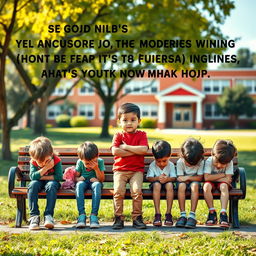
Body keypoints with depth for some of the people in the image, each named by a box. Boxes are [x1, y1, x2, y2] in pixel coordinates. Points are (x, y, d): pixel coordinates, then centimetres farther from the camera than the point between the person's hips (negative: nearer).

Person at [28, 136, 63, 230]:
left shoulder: (56, 160, -16)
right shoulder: (33, 162, -12)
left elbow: (59, 177, -21)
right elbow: (32, 177, -23)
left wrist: (42, 177, -20)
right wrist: (46, 168, -32)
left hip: (51, 181, -1)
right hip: (39, 183, 2)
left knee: (51, 185, -36)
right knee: (33, 184, -32)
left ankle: (48, 215, -39)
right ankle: (34, 215, -35)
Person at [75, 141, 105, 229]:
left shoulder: (100, 161, -6)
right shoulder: (80, 163, -4)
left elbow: (102, 179, -7)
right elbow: (75, 177, 2)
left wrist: (96, 168, -22)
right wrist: (78, 178, -22)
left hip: (94, 182, -1)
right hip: (83, 182, 1)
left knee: (97, 184, -37)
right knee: (79, 184, -35)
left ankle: (94, 214, -43)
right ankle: (82, 214, -40)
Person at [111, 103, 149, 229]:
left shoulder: (141, 135, 8)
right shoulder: (118, 135, 8)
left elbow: (144, 149, -12)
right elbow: (115, 151, -10)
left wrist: (125, 147, -8)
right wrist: (134, 151, -10)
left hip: (136, 170, 0)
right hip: (120, 170, 1)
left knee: (137, 190, -24)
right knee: (118, 191, -23)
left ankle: (137, 217, -12)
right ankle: (118, 218, -13)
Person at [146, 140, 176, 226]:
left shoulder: (171, 165, -4)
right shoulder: (152, 165, -6)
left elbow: (173, 177, -12)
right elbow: (149, 177, -14)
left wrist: (167, 179, -35)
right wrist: (157, 178, -34)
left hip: (167, 183, 1)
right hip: (156, 183, -1)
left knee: (170, 185, -34)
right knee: (157, 184, -36)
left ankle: (168, 213, -31)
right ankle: (157, 214, -38)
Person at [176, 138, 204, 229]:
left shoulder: (200, 162, -14)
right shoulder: (180, 162, -14)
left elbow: (200, 177, -14)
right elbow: (180, 178, -10)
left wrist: (187, 178, -25)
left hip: (194, 181, 0)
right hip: (184, 182, 0)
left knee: (195, 185, -36)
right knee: (181, 185, -36)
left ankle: (192, 215, -38)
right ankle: (183, 215, -33)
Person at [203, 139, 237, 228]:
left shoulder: (229, 163, -19)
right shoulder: (209, 161, -21)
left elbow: (228, 179, -23)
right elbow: (206, 178, -27)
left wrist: (213, 178, -22)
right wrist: (222, 175, -24)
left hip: (222, 182, 0)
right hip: (212, 184, 0)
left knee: (224, 186, -35)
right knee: (206, 186, -34)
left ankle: (223, 213, -37)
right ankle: (212, 212, -25)